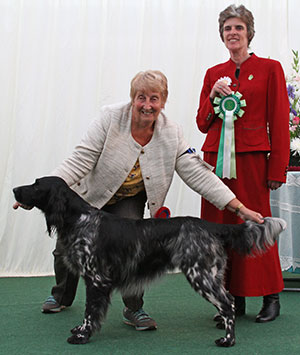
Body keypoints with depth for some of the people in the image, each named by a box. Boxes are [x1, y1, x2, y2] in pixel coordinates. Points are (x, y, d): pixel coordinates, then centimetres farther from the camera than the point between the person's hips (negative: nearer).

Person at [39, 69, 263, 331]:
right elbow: (80, 161, -24)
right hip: (90, 195, 0)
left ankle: (134, 309, -3)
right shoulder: (110, 118, -23)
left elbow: (198, 174, -17)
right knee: (67, 246, 5)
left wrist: (240, 208, -22)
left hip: (130, 200, 1)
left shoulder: (171, 135, -16)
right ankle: (62, 295, 38)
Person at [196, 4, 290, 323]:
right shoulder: (214, 74, 15)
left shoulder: (269, 69, 4)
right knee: (220, 226, 2)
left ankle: (271, 298, 11)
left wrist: (277, 168, -7)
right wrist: (213, 95, -3)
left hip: (251, 159, -4)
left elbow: (279, 122, 0)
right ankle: (233, 299, 13)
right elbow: (202, 124, 15)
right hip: (216, 158, 4)